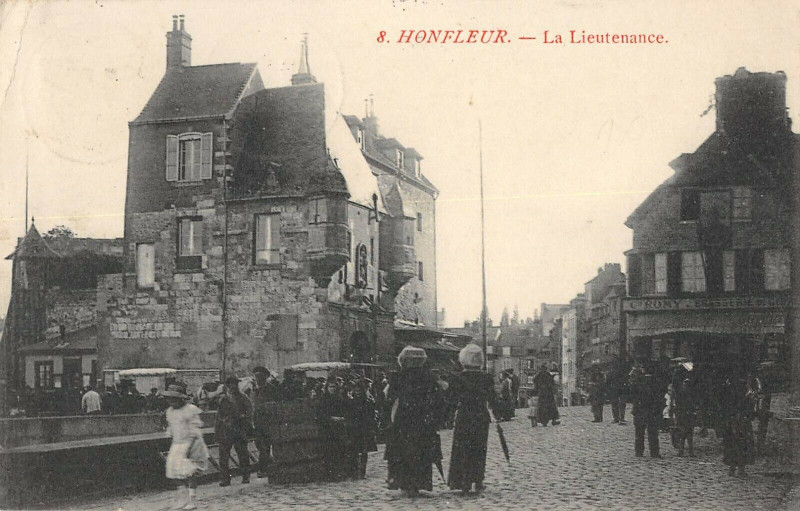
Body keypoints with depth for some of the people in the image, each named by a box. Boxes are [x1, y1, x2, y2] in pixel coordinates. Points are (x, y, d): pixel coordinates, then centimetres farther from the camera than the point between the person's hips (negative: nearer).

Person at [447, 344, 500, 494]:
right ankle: (478, 481, 11)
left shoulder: (458, 379, -6)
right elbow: (492, 399, 1)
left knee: (463, 450, 5)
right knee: (480, 450, 11)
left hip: (463, 419, -1)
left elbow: (452, 400, -4)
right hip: (482, 419, 1)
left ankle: (465, 483, 1)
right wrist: (497, 416, 13)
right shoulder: (486, 378, -3)